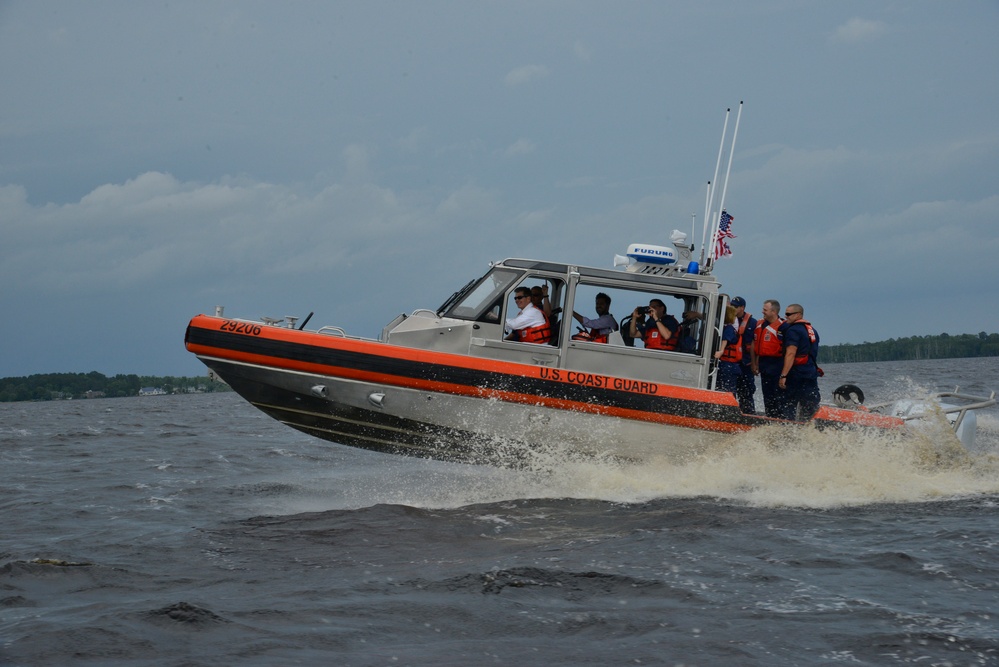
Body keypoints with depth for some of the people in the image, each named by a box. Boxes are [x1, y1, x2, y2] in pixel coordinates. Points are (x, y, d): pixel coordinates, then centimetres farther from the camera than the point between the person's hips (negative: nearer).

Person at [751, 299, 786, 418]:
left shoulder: (782, 327, -12)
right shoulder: (759, 324, 12)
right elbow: (754, 345, 20)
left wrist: (784, 371, -16)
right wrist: (754, 363, 16)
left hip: (776, 364, -8)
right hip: (763, 363, 8)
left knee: (777, 394, -7)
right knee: (767, 394, 14)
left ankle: (779, 417, -5)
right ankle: (769, 416, 22)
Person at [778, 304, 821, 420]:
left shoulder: (793, 330, -10)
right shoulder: (812, 330, 17)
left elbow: (791, 354, -19)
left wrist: (783, 375, -22)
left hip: (797, 375, -8)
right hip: (812, 374, 8)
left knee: (789, 407, -5)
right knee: (811, 408, 8)